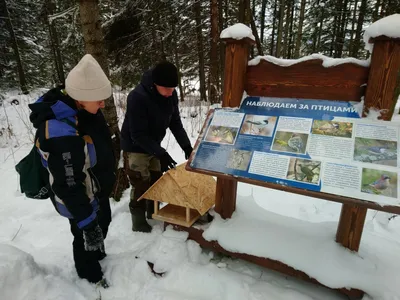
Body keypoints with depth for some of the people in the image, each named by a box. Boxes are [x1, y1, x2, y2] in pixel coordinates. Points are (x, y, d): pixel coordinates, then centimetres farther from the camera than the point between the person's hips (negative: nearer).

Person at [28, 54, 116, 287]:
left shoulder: (82, 108, -9)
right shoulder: (60, 132, -38)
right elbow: (68, 185, -32)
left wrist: (108, 177, 21)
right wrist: (87, 222, -25)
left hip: (98, 189, 8)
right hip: (80, 199, -8)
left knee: (103, 224, 29)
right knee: (87, 237, 16)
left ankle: (99, 254, 59)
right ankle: (91, 276, 45)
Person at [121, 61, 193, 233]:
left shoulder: (171, 95, -11)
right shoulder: (137, 97, -31)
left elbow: (175, 123, -3)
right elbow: (138, 135, -28)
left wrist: (187, 146, -12)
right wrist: (161, 154, -31)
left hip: (153, 145, 7)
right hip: (136, 147, -6)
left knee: (156, 180, 16)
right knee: (141, 185, -1)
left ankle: (153, 211, 36)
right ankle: (138, 221, 17)